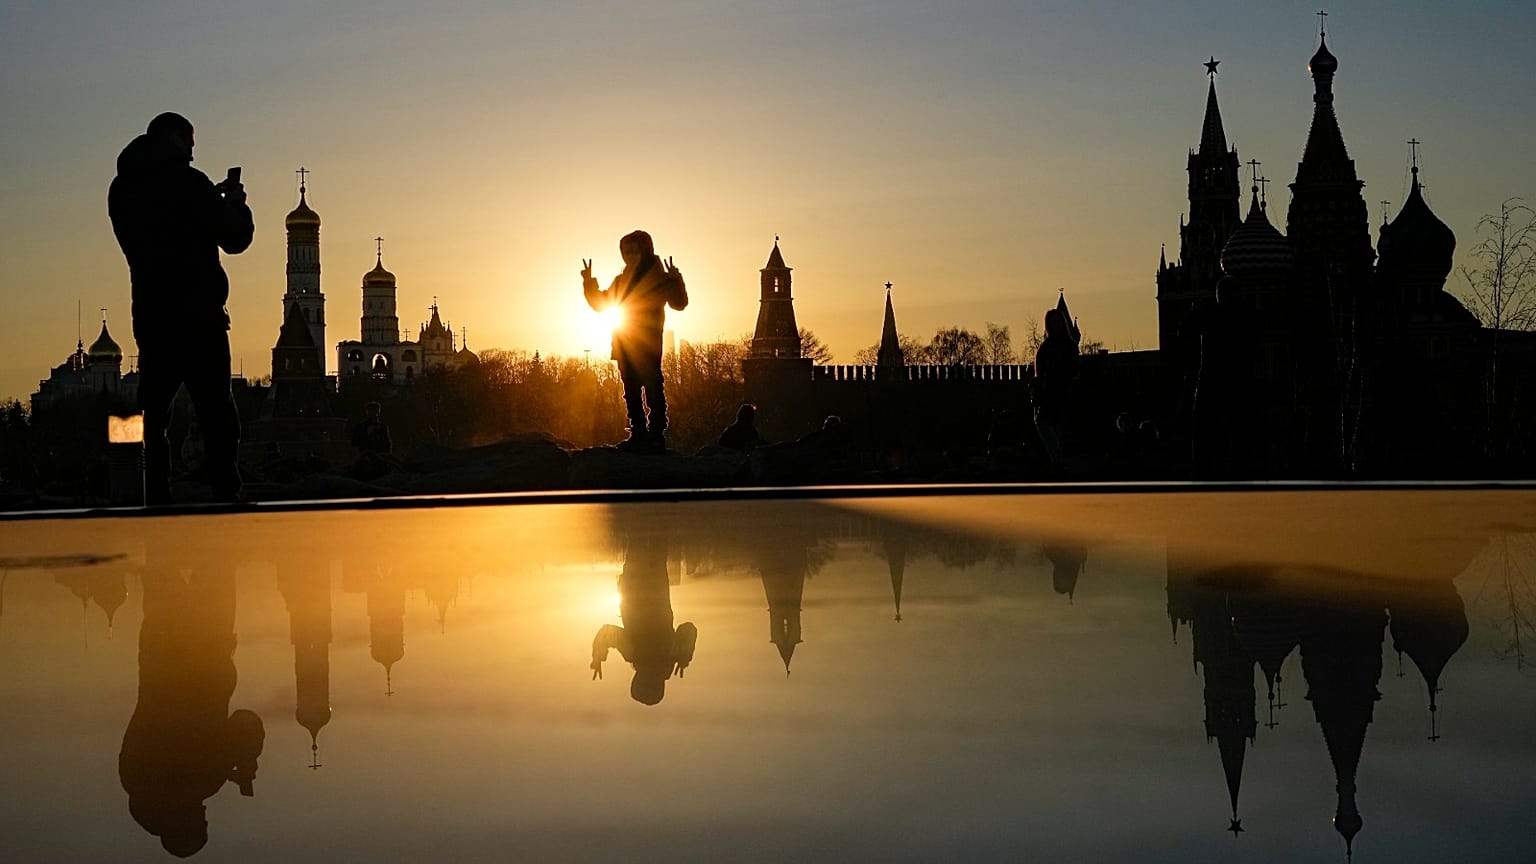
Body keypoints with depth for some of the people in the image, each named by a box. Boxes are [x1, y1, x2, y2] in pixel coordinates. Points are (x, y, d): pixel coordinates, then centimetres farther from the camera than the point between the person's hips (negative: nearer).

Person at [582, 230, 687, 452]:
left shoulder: (659, 278, -1)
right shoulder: (620, 280, 16)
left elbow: (679, 303, -12)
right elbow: (600, 304, 22)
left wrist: (676, 281, -28)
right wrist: (589, 283, 9)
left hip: (648, 344, -7)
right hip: (624, 345, 7)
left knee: (652, 388, -11)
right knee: (631, 390, 7)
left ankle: (656, 435, -11)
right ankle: (638, 434, 12)